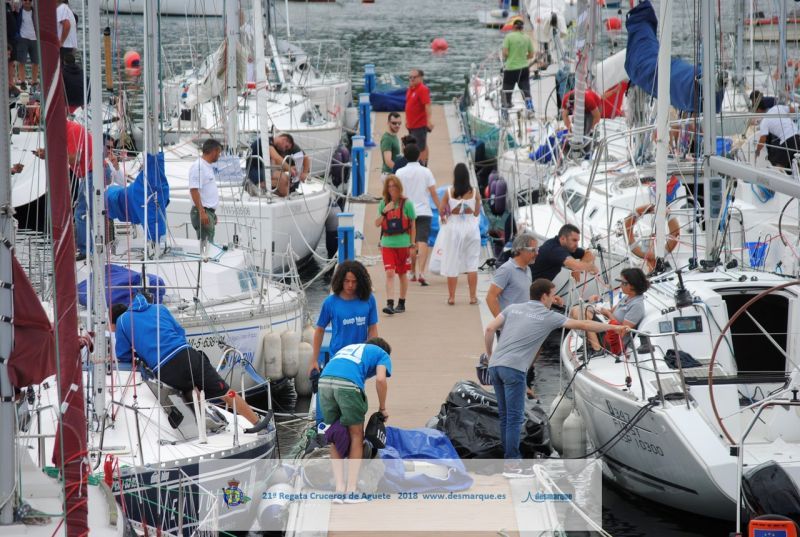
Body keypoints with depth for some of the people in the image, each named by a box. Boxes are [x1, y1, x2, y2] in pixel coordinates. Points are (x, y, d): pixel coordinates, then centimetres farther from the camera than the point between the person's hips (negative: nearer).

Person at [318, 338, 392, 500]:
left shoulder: (347, 348, 41)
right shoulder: (383, 355, 25)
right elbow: (380, 379, 4)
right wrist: (382, 408, 16)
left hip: (324, 381, 5)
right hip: (348, 384, -5)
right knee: (356, 436, 11)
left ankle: (340, 488, 12)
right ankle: (351, 491, 9)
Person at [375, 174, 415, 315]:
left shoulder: (406, 203, -4)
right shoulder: (383, 203, 5)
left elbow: (413, 225, 1)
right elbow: (377, 224, 6)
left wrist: (412, 244, -2)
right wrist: (384, 212, -11)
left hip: (403, 243, -1)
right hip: (387, 244, 1)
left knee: (402, 274, 10)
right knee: (389, 273, -9)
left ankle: (401, 303, 22)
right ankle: (390, 304, -15)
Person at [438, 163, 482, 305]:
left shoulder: (449, 192, -9)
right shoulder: (474, 192, -6)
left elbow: (441, 211, -6)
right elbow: (477, 213, 1)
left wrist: (444, 216, 15)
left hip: (453, 228, -1)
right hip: (471, 228, 1)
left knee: (452, 264, 7)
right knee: (472, 263, 8)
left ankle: (451, 297, 9)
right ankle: (473, 296, 7)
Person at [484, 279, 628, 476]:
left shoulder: (513, 308, 17)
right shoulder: (548, 317, 6)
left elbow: (490, 329, 7)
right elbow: (583, 325, 10)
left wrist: (489, 355, 20)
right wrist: (613, 327, 18)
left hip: (495, 366, 6)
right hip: (513, 369, -6)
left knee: (505, 416, 14)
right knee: (515, 417, -4)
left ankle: (509, 458, 18)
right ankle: (512, 465, -6)